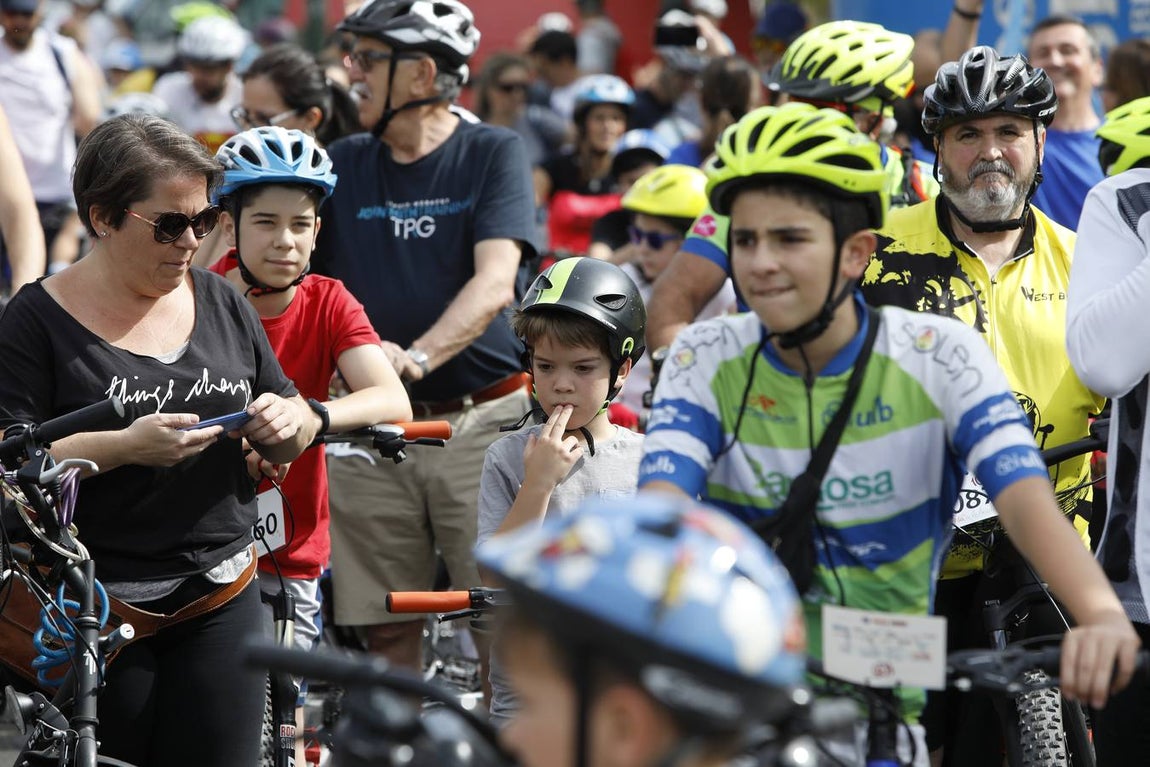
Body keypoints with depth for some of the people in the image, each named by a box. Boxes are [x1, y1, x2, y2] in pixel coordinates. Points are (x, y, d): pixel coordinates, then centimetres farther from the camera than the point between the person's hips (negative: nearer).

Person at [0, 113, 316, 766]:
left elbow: (295, 433, 17)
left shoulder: (222, 303, 11)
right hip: (93, 609, -4)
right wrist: (125, 447, -25)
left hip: (222, 599, 4)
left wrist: (288, 423, -6)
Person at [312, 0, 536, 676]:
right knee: (388, 632, 2)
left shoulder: (494, 153, 0)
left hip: (481, 421, -3)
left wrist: (418, 356, -29)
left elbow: (494, 283, -13)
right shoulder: (344, 165, 12)